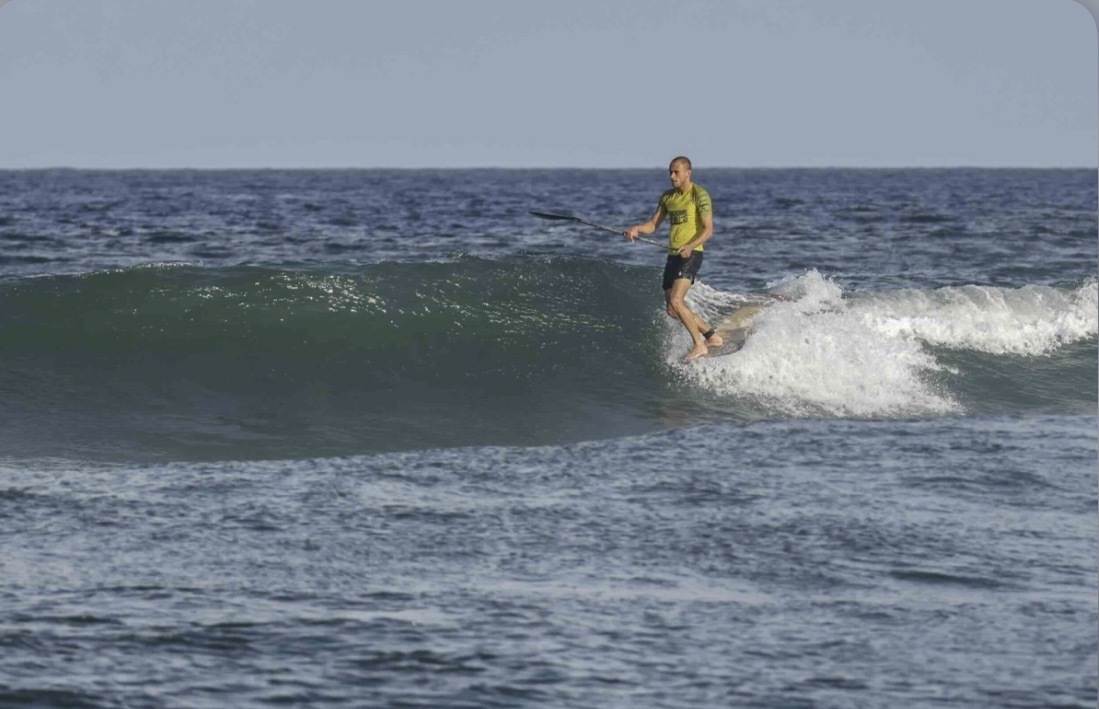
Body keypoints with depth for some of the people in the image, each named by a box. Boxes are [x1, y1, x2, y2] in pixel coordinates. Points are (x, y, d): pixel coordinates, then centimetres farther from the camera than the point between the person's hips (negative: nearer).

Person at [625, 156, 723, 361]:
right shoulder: (668, 197, 14)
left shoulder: (699, 195, -8)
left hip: (691, 254, -8)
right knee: (673, 310, 8)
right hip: (673, 255, 8)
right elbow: (653, 225, 15)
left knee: (676, 301, -21)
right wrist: (636, 229, -7)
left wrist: (690, 246, -31)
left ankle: (699, 345, -11)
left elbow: (708, 229, -15)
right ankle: (712, 336, 23)